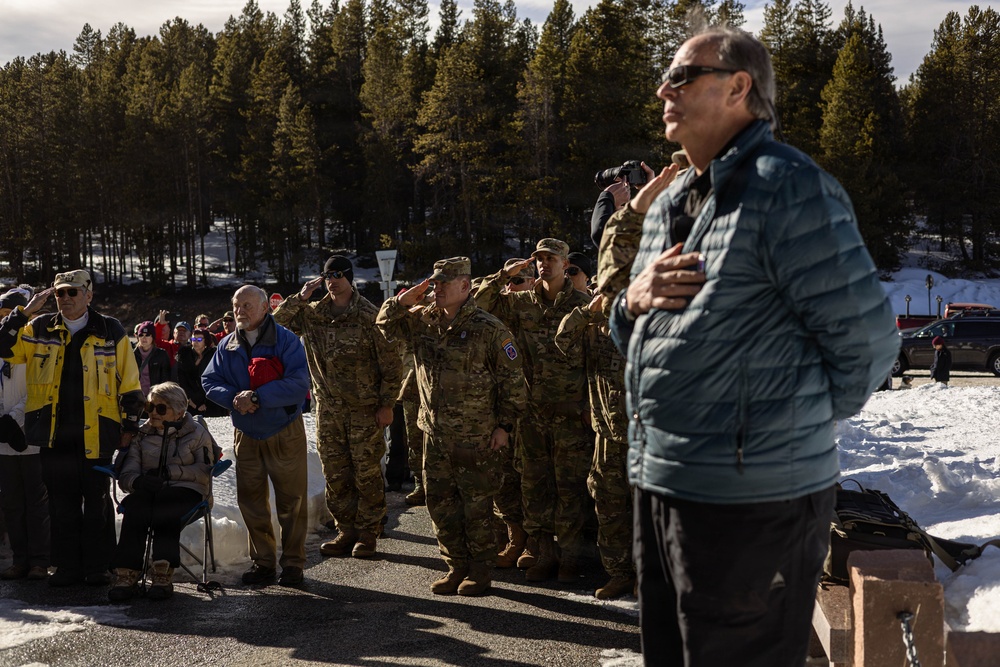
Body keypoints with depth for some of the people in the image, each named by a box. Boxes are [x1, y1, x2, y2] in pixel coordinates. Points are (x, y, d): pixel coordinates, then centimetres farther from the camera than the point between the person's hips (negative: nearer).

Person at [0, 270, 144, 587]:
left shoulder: (110, 331, 2)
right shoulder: (40, 330, 8)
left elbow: (129, 384, 3)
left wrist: (129, 426, 0)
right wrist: (26, 311, -10)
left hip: (95, 434, -2)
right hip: (53, 433, 2)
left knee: (97, 502, 6)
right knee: (61, 502, 8)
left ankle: (97, 566, 16)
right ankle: (67, 566, 18)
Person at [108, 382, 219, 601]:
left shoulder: (196, 433, 12)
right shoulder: (141, 435, 19)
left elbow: (205, 472, 3)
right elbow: (126, 474, 9)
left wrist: (171, 471, -8)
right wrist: (138, 481, -15)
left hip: (185, 492, -2)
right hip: (148, 492, 3)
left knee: (166, 507, -38)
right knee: (135, 504, -34)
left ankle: (163, 571, -48)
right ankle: (126, 572, -42)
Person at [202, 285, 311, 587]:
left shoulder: (286, 340, -10)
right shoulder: (227, 346, 7)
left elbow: (298, 384, -19)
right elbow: (209, 381, 4)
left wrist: (256, 396, -25)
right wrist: (233, 397, -16)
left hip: (285, 434, -4)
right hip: (246, 436, 5)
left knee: (291, 501, 1)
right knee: (250, 502, 9)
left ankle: (293, 563, 12)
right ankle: (262, 561, 21)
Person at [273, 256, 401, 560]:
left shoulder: (369, 316, -8)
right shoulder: (312, 314, 6)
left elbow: (391, 362, -7)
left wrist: (387, 404, -9)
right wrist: (300, 297, -10)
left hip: (364, 408, -4)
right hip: (327, 407, 4)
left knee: (367, 472, 1)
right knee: (335, 473, 8)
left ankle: (367, 533, 11)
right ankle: (346, 530, 19)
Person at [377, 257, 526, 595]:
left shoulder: (488, 329, -11)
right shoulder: (423, 321, 6)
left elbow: (512, 380, -9)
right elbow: (386, 323, 16)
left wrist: (504, 425, -9)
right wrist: (404, 300, -2)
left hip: (476, 438, -6)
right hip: (435, 434, 6)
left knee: (476, 506, 4)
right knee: (440, 503, 12)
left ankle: (480, 571, 17)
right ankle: (456, 567, 25)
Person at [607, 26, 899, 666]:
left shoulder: (789, 190, -13)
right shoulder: (668, 206, 16)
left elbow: (867, 341, -15)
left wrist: (799, 423, -1)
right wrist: (634, 301, 0)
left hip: (748, 504, -9)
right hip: (659, 486, 9)